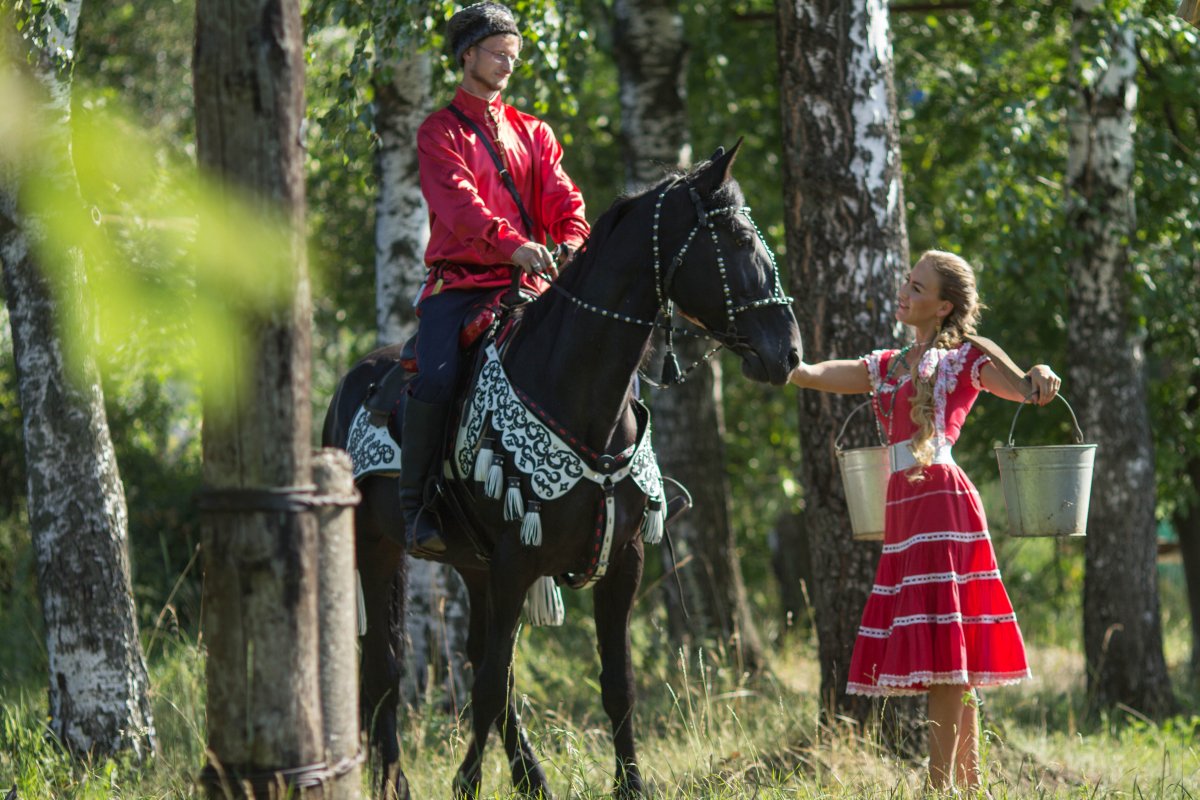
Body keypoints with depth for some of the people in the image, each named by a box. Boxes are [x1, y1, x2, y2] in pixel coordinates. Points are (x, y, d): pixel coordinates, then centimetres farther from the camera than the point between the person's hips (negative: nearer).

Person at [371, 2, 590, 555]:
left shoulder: (534, 134, 20)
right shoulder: (440, 132, 5)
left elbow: (561, 198, 7)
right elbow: (458, 202, -12)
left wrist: (572, 242, -18)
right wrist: (512, 244, -29)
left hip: (527, 283, 4)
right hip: (458, 283, -4)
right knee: (435, 381, -27)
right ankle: (415, 505, -15)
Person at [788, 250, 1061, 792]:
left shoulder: (964, 361, 2)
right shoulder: (886, 368, 20)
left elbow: (1022, 388, -12)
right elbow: (807, 375, 14)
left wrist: (1041, 378, -34)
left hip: (942, 501, -7)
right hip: (902, 510, 7)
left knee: (942, 644, -10)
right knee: (940, 653, 6)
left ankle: (943, 783, -13)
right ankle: (968, 779, 9)